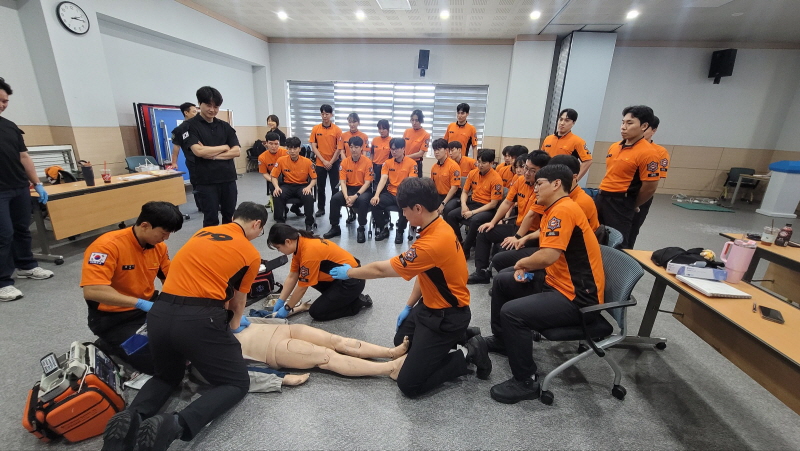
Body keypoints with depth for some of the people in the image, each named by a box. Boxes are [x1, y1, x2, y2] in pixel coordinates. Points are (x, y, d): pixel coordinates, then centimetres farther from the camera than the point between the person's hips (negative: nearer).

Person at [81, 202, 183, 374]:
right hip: (112, 318, -6)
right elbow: (91, 291, -33)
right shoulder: (108, 245, -24)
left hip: (149, 306, 6)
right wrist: (140, 303, -37)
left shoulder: (159, 246, -5)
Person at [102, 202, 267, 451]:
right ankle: (177, 424, -13)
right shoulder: (251, 253, 2)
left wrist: (224, 322, 45)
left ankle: (131, 417, 3)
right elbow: (237, 302, 15)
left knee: (167, 376, 33)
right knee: (237, 383, 12)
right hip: (199, 319, -6)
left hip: (159, 314, 7)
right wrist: (234, 326, 37)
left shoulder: (204, 232, 18)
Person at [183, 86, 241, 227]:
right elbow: (198, 151, -16)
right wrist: (224, 147, -4)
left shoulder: (225, 126, 11)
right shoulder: (190, 126, -1)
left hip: (228, 179, 4)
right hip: (206, 181, -4)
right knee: (211, 220, 3)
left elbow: (236, 151, 0)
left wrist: (212, 154, -11)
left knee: (230, 217, 12)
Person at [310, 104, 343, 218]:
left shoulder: (337, 130, -6)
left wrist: (331, 162, -10)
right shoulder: (315, 129, 0)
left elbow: (339, 148, -6)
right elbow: (313, 147, -2)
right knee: (320, 187, 10)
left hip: (334, 163, -2)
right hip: (320, 163, 2)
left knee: (335, 187, 3)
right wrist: (324, 161, -10)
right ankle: (321, 208, 23)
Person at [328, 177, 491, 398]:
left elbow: (381, 269, -21)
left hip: (446, 316, -10)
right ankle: (460, 336, 23)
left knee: (409, 384, -5)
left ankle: (468, 353, 6)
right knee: (401, 341, 27)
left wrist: (349, 272, -4)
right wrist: (408, 306, 11)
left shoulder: (433, 243, -33)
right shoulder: (437, 227, -2)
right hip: (430, 305, 10)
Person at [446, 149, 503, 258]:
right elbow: (464, 192, 10)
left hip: (488, 209, -6)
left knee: (475, 220, -35)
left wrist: (473, 212, -21)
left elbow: (493, 204, -16)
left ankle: (465, 250, -15)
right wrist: (464, 205, -11)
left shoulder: (496, 179, -15)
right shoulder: (473, 173, 1)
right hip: (472, 203, 6)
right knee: (451, 215, -14)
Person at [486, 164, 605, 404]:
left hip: (578, 297, -11)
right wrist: (526, 267, -3)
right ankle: (501, 339, 31)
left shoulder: (564, 209, -21)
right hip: (558, 281, 11)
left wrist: (522, 264, -10)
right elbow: (548, 256, 16)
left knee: (512, 312, -26)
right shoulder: (556, 209, 10)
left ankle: (526, 382, -5)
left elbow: (548, 256, -31)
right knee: (502, 281, 15)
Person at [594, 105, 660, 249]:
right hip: (601, 197, 8)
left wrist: (632, 206, 1)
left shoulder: (647, 153, -14)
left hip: (621, 203, -7)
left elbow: (650, 187, -12)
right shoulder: (614, 147, 10)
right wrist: (603, 195, 13)